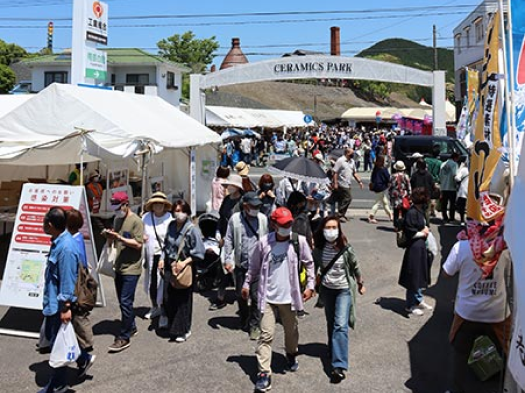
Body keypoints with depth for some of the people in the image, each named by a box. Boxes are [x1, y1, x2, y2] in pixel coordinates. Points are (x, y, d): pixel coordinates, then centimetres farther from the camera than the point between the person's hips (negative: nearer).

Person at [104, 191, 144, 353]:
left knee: (125, 302, -8)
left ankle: (124, 338, -3)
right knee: (123, 301, 15)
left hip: (131, 268, -8)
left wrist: (119, 237, -22)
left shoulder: (136, 221, -11)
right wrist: (109, 236, -3)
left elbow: (138, 244, -17)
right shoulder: (117, 220, 12)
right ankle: (131, 327, 32)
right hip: (119, 267, 8)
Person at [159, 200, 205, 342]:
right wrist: (162, 259, 7)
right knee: (168, 299, 8)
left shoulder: (192, 229, -13)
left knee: (182, 300, 2)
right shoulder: (171, 226, 5)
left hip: (184, 268, -5)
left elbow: (199, 252, -13)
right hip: (170, 267, 5)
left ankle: (183, 330, 17)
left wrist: (185, 262, -19)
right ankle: (172, 328, 26)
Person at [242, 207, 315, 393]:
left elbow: (309, 264, 2)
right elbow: (254, 266, 5)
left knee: (291, 331, 20)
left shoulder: (299, 241, -8)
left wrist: (310, 285, -2)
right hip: (268, 297, -1)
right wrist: (247, 284, 9)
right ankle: (264, 373, -1)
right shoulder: (264, 242, -8)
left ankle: (291, 355, 49)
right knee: (266, 335, -5)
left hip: (289, 296, 1)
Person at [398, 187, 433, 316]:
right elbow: (409, 233, -21)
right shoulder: (412, 212, -20)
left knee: (420, 274, 19)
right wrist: (422, 233, -9)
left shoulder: (420, 210, 7)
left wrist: (425, 229, -1)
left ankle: (419, 300, 34)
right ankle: (410, 305, 14)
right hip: (414, 248, -9)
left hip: (421, 246, 9)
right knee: (413, 276, 2)